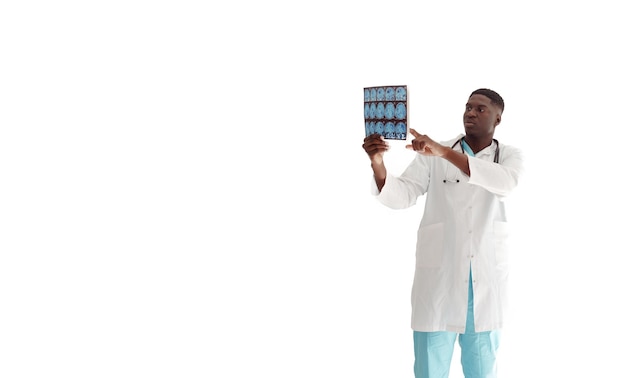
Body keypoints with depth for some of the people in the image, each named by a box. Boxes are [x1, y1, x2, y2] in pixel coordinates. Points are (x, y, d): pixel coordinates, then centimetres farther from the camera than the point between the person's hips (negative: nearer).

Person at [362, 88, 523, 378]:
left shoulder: (510, 156, 2)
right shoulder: (432, 155, 2)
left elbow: (504, 183, -22)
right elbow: (401, 196, -8)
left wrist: (445, 153, -33)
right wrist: (378, 164, -30)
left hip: (486, 277, 1)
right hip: (439, 274, -1)